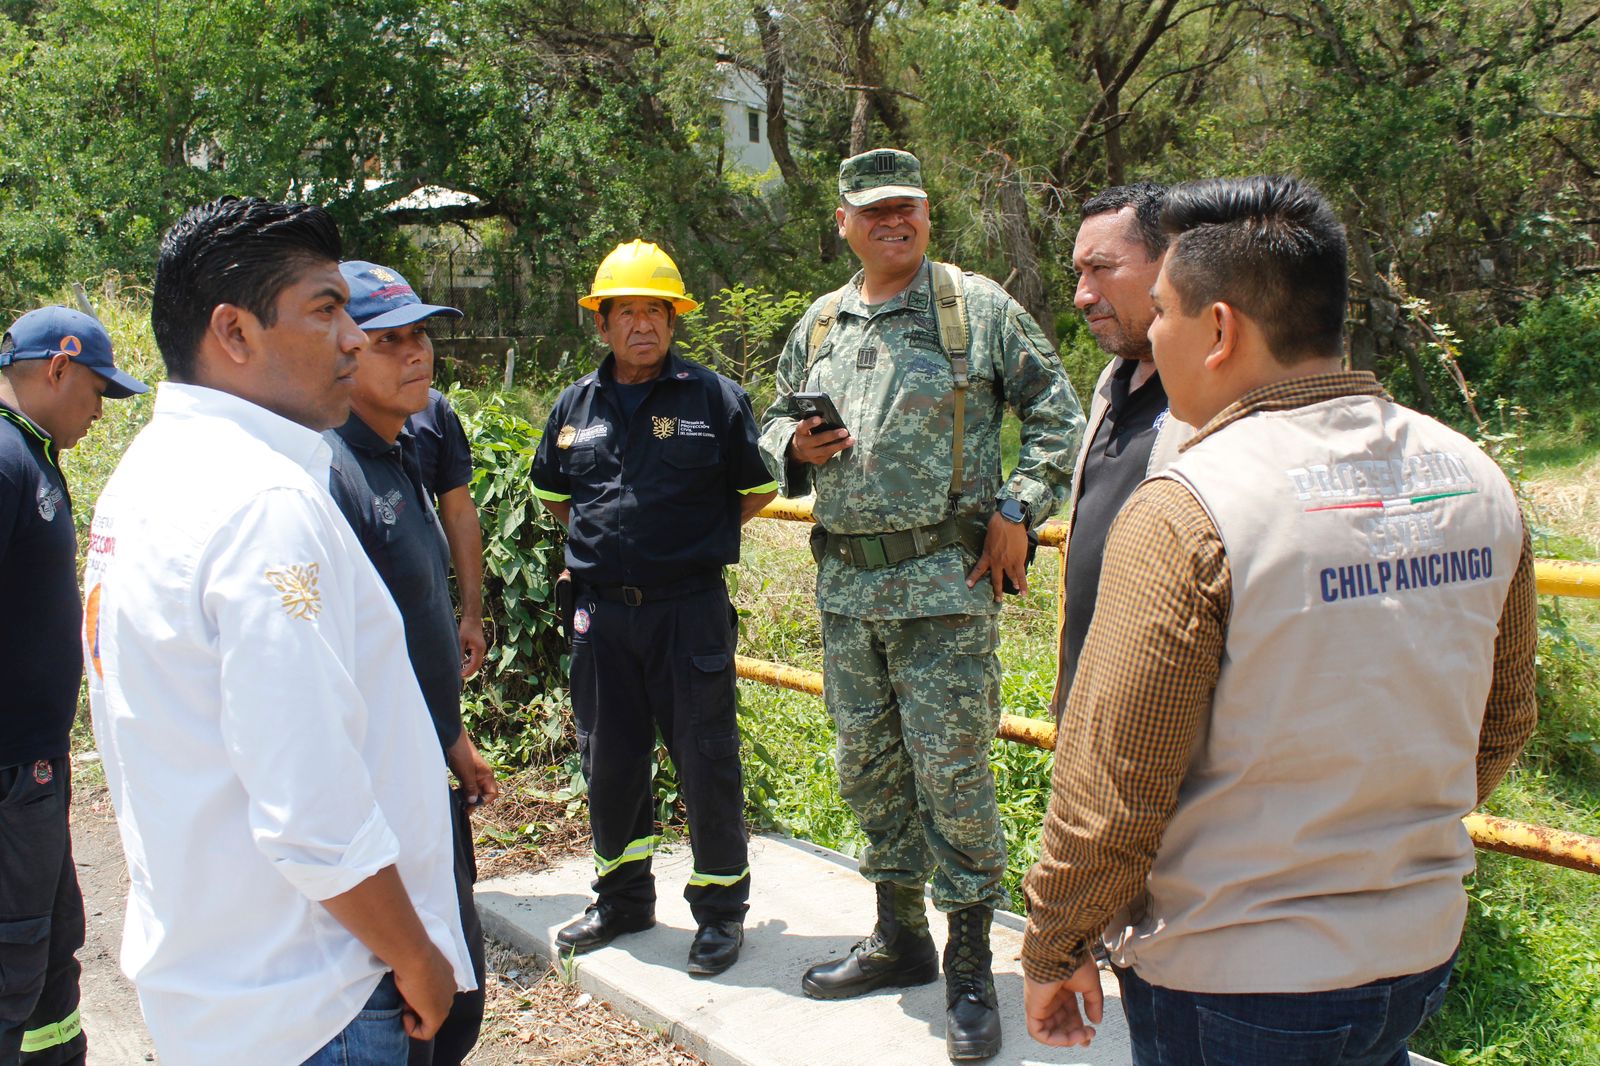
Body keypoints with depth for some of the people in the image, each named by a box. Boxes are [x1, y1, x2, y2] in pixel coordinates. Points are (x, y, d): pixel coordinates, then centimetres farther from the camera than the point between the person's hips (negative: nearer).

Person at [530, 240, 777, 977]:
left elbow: (759, 489, 5)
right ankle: (623, 896, 33)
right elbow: (552, 492, 24)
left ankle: (720, 907, 19)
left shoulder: (714, 397, -2)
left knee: (706, 760, 2)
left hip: (690, 607, -4)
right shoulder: (576, 406, 9)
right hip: (601, 611, 4)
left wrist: (695, 536, 1)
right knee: (609, 758, 14)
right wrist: (607, 538, 12)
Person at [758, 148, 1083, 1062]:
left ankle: (971, 967, 13)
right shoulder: (820, 326, 14)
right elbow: (777, 421, 24)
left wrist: (1018, 510, -9)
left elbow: (1058, 416, 1)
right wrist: (794, 444, 1)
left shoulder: (978, 307, 0)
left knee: (952, 772, -3)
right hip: (845, 586, 6)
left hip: (945, 582, -5)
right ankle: (900, 936, 32)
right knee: (869, 769, 14)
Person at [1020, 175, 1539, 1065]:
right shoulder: (1478, 481, -2)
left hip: (1231, 988, -6)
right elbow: (1500, 726, 9)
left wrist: (1054, 950, -4)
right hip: (1423, 957, 6)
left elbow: (1112, 789, -20)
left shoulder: (1186, 515, -23)